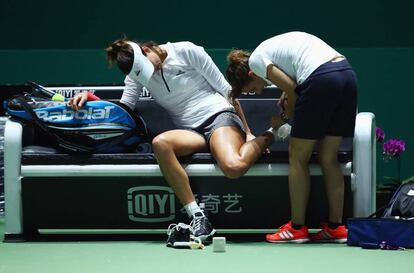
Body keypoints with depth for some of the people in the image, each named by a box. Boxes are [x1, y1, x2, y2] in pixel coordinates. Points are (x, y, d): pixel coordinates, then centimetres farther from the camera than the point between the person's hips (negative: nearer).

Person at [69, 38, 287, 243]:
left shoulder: (186, 52, -3)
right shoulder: (137, 74, 10)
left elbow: (226, 89, 1)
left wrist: (247, 132, 0)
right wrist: (89, 99, -13)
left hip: (219, 116, -4)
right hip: (191, 131, 4)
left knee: (234, 167, -37)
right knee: (160, 143, -34)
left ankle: (268, 136, 0)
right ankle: (197, 217, -32)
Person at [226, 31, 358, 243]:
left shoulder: (256, 60, 5)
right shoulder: (273, 47, 29)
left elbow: (291, 89, 0)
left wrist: (288, 117, 14)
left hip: (321, 79, -8)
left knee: (298, 157, 5)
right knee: (329, 158, 13)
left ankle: (297, 228, 9)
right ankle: (335, 228, 13)